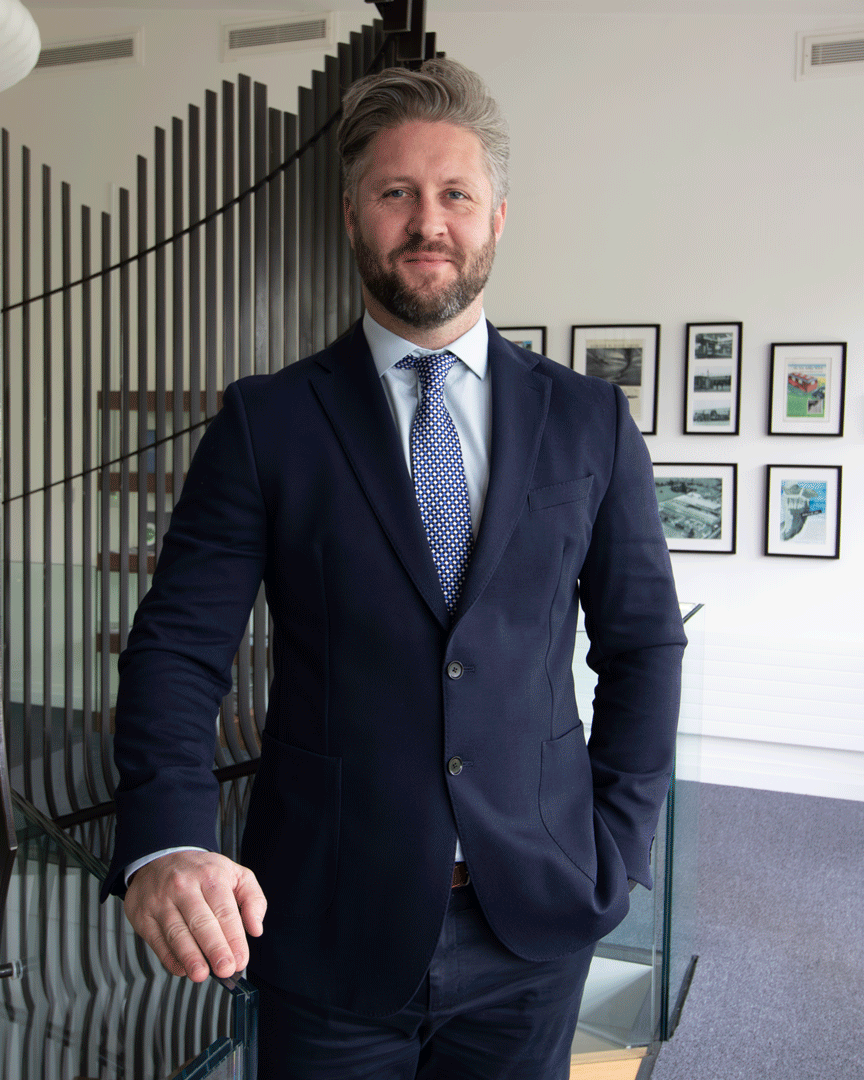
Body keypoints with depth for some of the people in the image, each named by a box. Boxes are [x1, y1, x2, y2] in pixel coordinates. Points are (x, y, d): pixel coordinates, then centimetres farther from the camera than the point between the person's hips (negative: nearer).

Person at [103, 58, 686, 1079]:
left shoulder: (591, 421, 1)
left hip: (533, 929, 2)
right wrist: (167, 844, -22)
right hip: (326, 926, -1)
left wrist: (612, 850, 0)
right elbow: (178, 644, -7)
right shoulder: (266, 422, -3)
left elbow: (644, 643, 5)